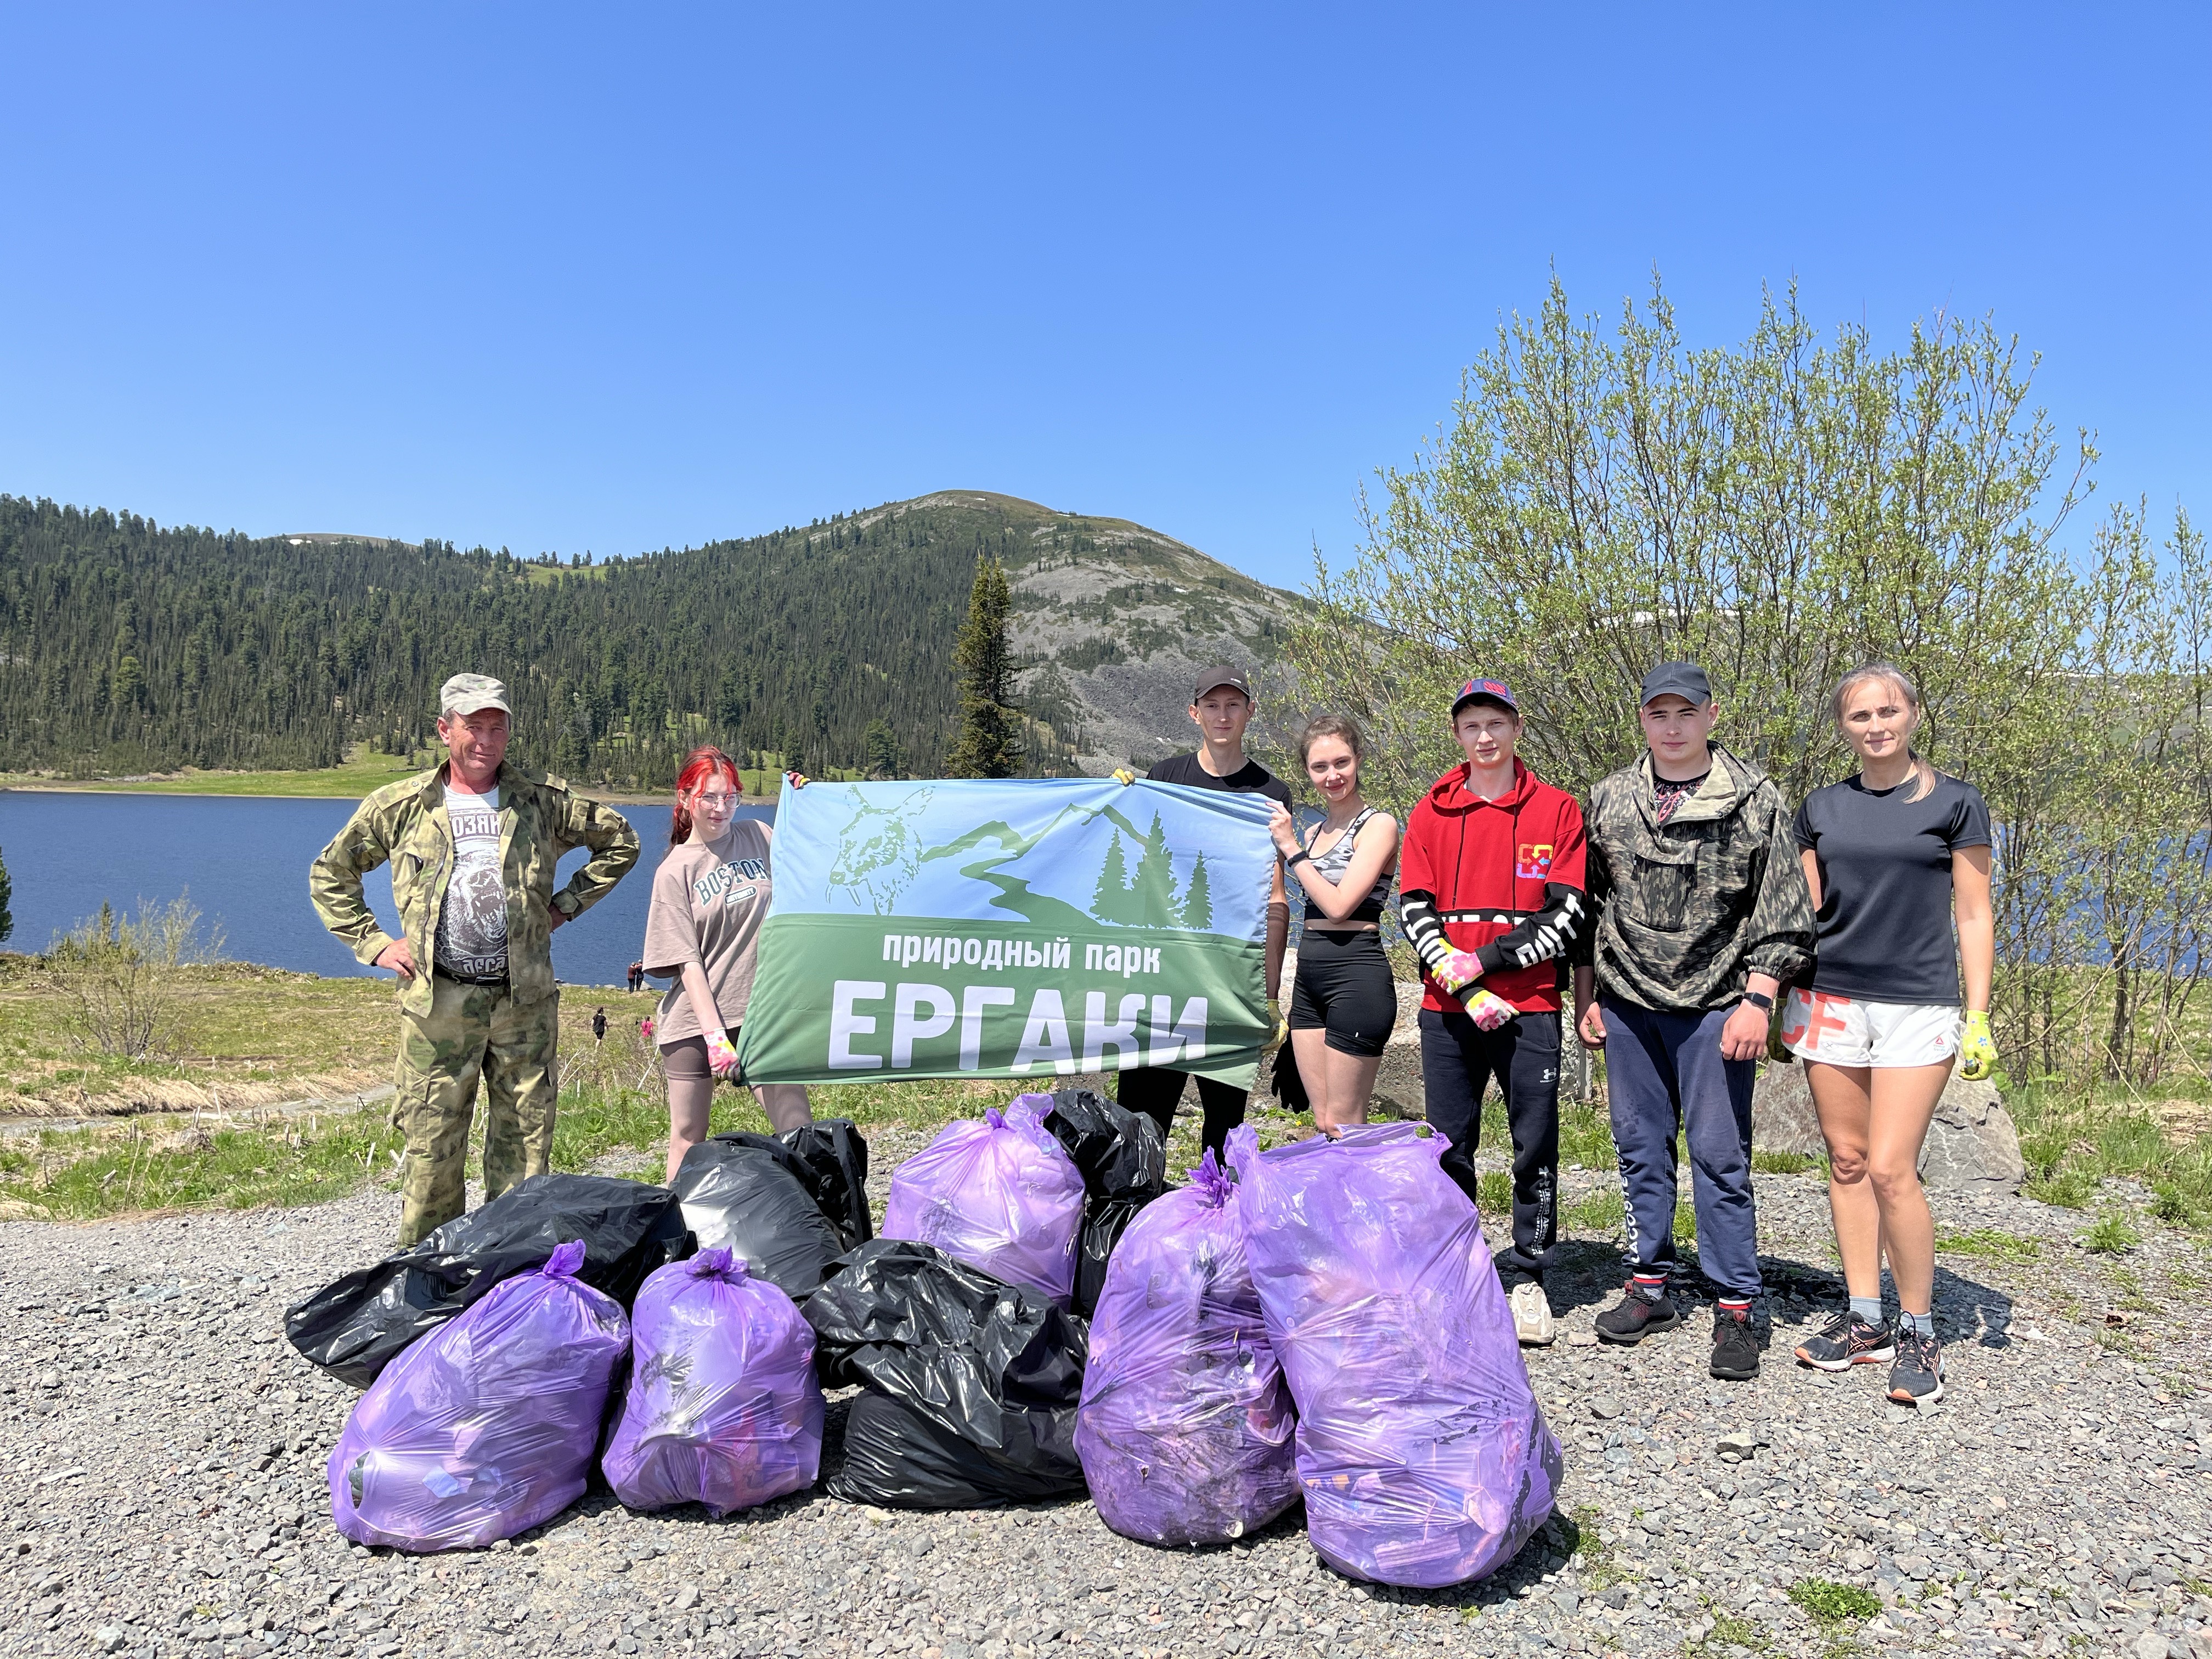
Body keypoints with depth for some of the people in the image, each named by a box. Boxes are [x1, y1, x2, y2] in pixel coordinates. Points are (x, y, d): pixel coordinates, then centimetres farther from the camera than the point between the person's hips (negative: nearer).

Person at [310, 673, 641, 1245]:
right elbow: (329, 874, 17)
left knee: (525, 1143, 6)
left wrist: (565, 904, 9)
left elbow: (620, 841, 16)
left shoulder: (544, 800, 5)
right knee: (432, 1144, 1)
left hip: (524, 1001, 1)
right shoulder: (402, 806, 6)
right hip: (438, 1001, -1)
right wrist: (373, 942, 6)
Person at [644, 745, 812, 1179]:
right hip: (695, 1020, -2)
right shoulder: (675, 871, -1)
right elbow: (687, 961, -7)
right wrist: (714, 1033, -16)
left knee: (800, 1131, -6)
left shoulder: (759, 837, 7)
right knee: (688, 1139, 7)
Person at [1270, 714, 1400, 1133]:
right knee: (1322, 1126, 10)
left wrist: (1290, 847, -11)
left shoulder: (1378, 825, -7)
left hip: (1356, 975, -8)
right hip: (1309, 978, 8)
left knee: (1343, 1129, -3)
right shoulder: (1314, 832, 16)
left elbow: (1339, 903, -17)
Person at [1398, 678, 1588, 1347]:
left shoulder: (1557, 810, 2)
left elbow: (1569, 914, -4)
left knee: (1536, 1145, 3)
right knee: (1448, 1145, 8)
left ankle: (1526, 1278, 16)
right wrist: (1464, 988, -11)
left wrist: (1484, 958, -12)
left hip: (1530, 1005, -1)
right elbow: (1413, 909, 2)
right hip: (1448, 1009, 2)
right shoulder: (1431, 812, 7)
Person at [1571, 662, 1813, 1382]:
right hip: (1628, 1002, 4)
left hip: (1715, 1004, -3)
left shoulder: (1755, 799, -1)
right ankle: (1649, 1287, 23)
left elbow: (1783, 915, -3)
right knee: (1640, 1148, 10)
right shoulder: (1609, 798, 9)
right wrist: (1587, 994, 10)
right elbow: (1587, 904, 13)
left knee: (1720, 1155, -1)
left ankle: (1735, 1308, 9)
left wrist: (1757, 999, -10)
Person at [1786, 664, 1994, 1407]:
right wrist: (1773, 1003, 10)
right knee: (1846, 1160, 8)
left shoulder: (1955, 803, 1)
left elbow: (1974, 917, 1)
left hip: (1919, 1005, -3)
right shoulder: (1822, 808, 9)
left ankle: (1919, 1333, 7)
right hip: (1829, 1001, 4)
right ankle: (1864, 1319, 19)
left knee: (1890, 1169, -9)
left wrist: (1979, 1018, -4)